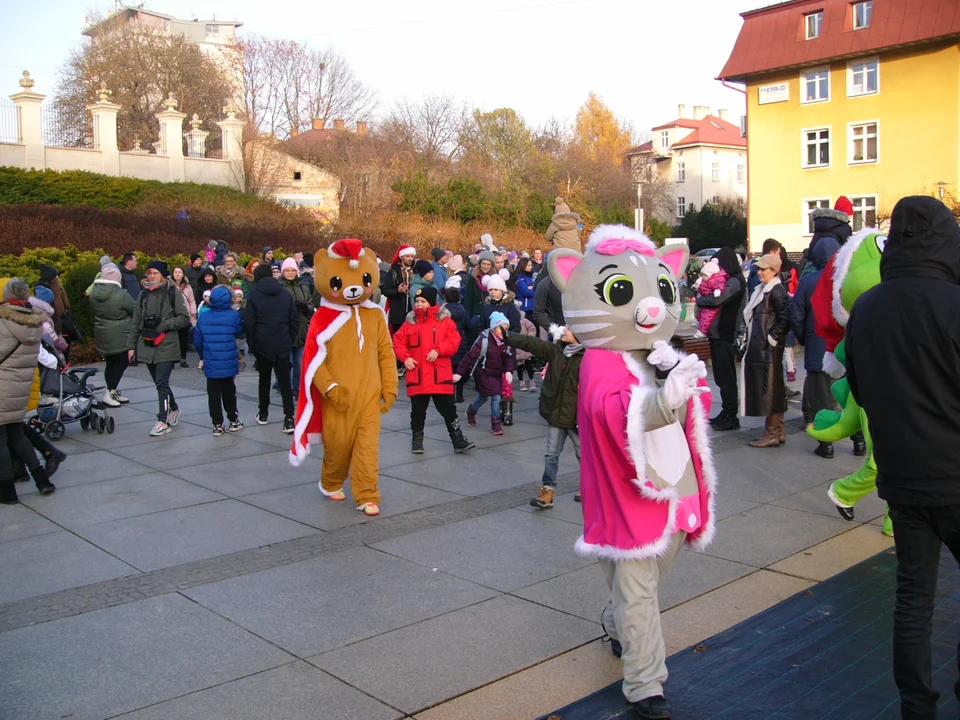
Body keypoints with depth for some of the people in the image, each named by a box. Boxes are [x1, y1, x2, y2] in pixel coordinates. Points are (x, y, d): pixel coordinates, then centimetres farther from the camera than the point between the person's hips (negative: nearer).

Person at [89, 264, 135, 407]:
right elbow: (136, 309, -10)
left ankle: (113, 392, 23)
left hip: (102, 335, 7)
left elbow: (93, 311, 12)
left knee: (110, 363, 16)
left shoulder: (94, 293, 1)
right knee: (121, 363, 3)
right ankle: (109, 393, 0)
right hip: (120, 337, -7)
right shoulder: (121, 294, -22)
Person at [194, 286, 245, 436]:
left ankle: (217, 425, 10)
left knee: (213, 394, 8)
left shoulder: (204, 317, -1)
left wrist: (202, 356, 20)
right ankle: (233, 421, 23)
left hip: (210, 363, 2)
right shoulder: (234, 315, -11)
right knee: (229, 392, 13)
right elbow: (240, 334, 1)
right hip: (229, 363, -1)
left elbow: (197, 340, 5)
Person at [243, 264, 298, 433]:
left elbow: (249, 323, -6)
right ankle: (289, 418, -9)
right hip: (283, 345, 1)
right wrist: (291, 341, 12)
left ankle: (263, 414, 24)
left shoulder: (253, 296, -3)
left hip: (262, 345, -1)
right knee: (285, 381, -1)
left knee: (264, 380, 15)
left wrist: (251, 345, 2)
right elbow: (295, 320, 6)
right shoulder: (286, 294, 6)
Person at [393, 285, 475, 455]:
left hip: (440, 376, -2)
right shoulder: (410, 322, 5)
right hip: (417, 376, 2)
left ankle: (458, 441, 10)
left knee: (449, 410, 3)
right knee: (418, 411, 11)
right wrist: (405, 358, -9)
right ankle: (417, 440, 25)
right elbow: (398, 342, 6)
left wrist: (438, 350, -20)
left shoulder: (445, 321, -1)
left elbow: (454, 342, -7)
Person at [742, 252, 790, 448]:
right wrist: (751, 340, 15)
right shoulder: (762, 289, 14)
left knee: (769, 390, -4)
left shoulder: (777, 291, -14)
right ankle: (778, 431, 22)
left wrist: (772, 337, -14)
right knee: (773, 392, 14)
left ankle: (771, 434, 2)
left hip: (769, 350, -10)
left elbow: (785, 319, -20)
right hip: (759, 349, 10)